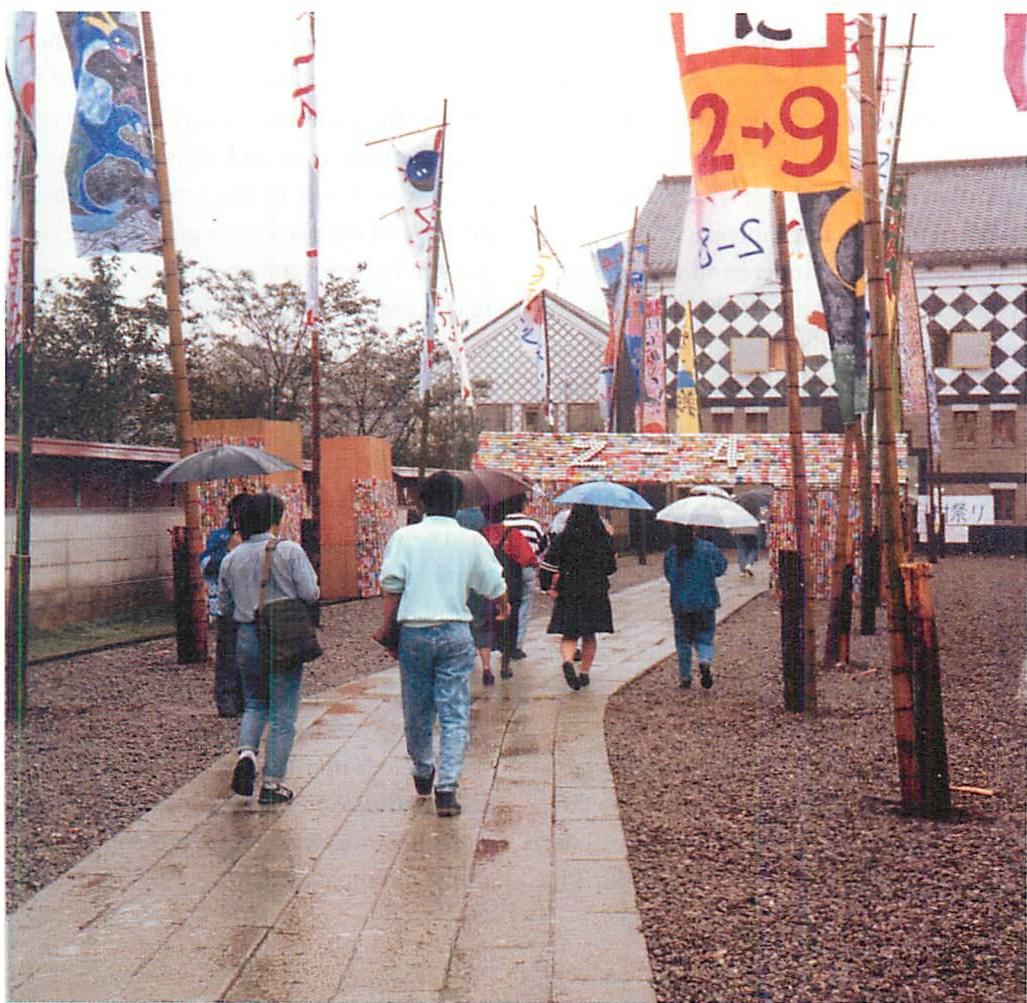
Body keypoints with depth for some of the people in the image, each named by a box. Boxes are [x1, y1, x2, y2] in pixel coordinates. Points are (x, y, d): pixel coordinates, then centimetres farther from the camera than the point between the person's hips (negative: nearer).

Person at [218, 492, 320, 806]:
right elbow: (310, 593, -12)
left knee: (255, 703, 22)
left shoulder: (231, 559, 5)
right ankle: (272, 783, 6)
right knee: (282, 714, 4)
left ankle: (246, 751, -3)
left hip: (246, 637, 4)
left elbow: (224, 606, 10)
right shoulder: (289, 551, -7)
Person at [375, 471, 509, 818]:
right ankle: (447, 786, -7)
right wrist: (503, 607, 28)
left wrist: (385, 627, 6)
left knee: (416, 711, 15)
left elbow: (391, 587, -6)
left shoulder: (404, 537, -3)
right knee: (454, 714, 2)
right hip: (455, 632, -1)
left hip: (414, 632, 1)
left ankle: (423, 773, 32)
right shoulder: (472, 540, -1)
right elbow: (495, 586, 6)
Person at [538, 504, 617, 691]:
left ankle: (567, 661, -25)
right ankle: (585, 672, 16)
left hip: (568, 594, -1)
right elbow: (611, 568, 7)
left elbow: (548, 564, -9)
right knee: (589, 635, 14)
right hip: (596, 593, 1)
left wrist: (548, 586, 1)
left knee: (569, 634, 3)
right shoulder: (603, 539, -3)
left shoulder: (562, 539, -6)